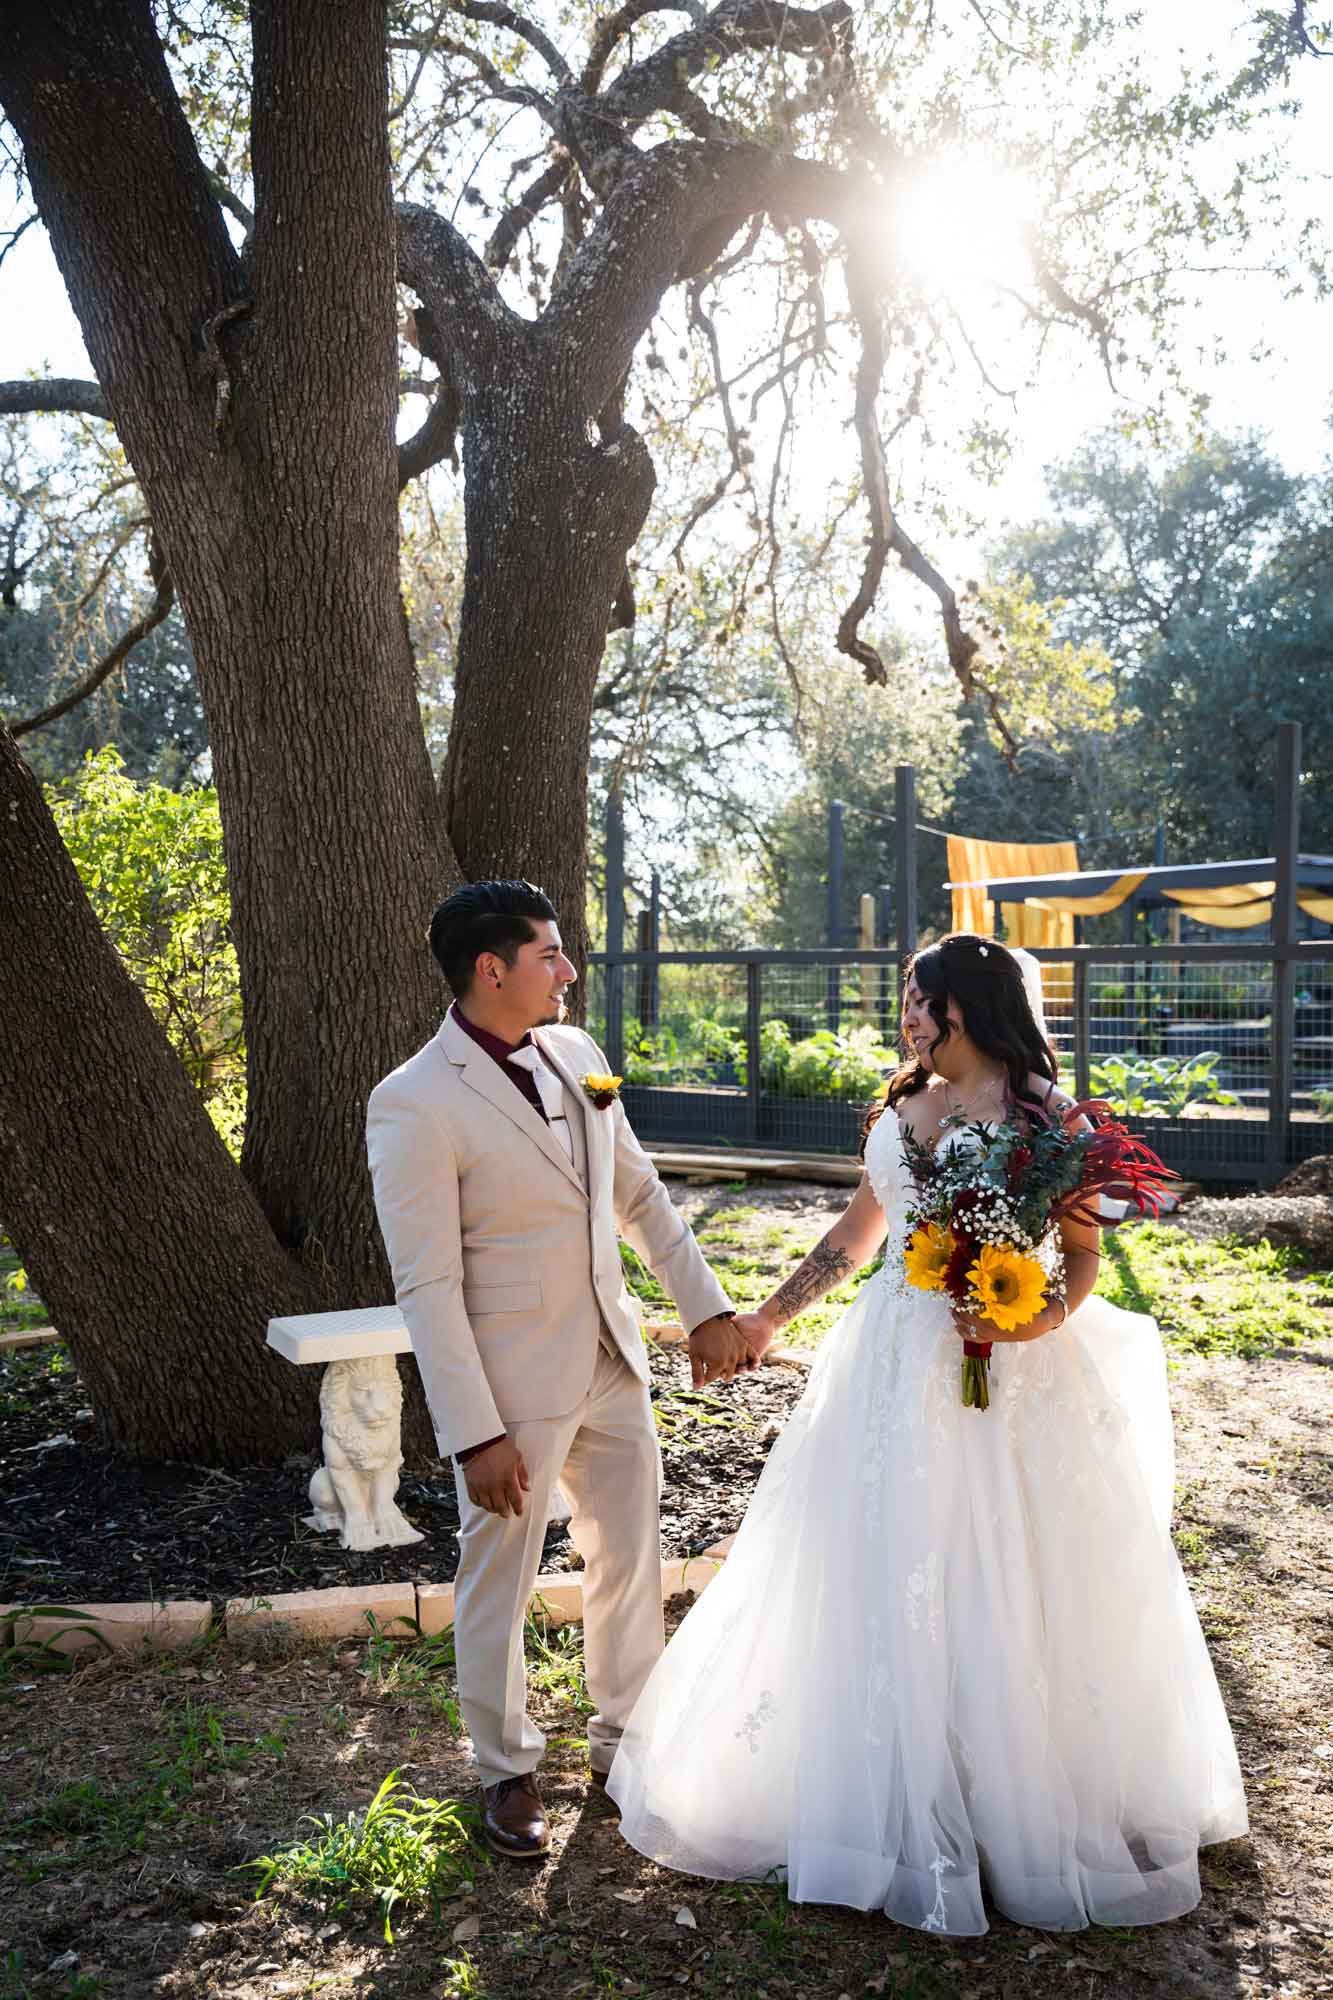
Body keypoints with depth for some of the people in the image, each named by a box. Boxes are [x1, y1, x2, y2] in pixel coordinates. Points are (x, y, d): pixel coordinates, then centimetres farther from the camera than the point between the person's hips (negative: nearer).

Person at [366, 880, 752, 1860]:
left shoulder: (576, 1056, 2)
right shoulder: (415, 1105, -19)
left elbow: (642, 1195, 11)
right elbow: (427, 1286, -19)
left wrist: (707, 1308, 9)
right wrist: (475, 1434, -20)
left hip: (613, 1364, 7)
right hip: (514, 1385, -6)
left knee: (631, 1559, 19)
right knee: (499, 1583, 12)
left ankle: (626, 1738, 41)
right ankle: (509, 1771, 34)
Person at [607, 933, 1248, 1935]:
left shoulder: (1044, 1112, -7)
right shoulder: (902, 1108, 9)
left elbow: (1086, 1254, -6)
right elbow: (856, 1235, 17)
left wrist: (1044, 1318, -25)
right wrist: (766, 1317, 17)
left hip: (1003, 1373, -5)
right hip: (894, 1361, 5)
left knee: (1002, 1584, 4)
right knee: (882, 1578, 9)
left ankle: (1024, 1804, 25)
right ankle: (906, 1801, 27)